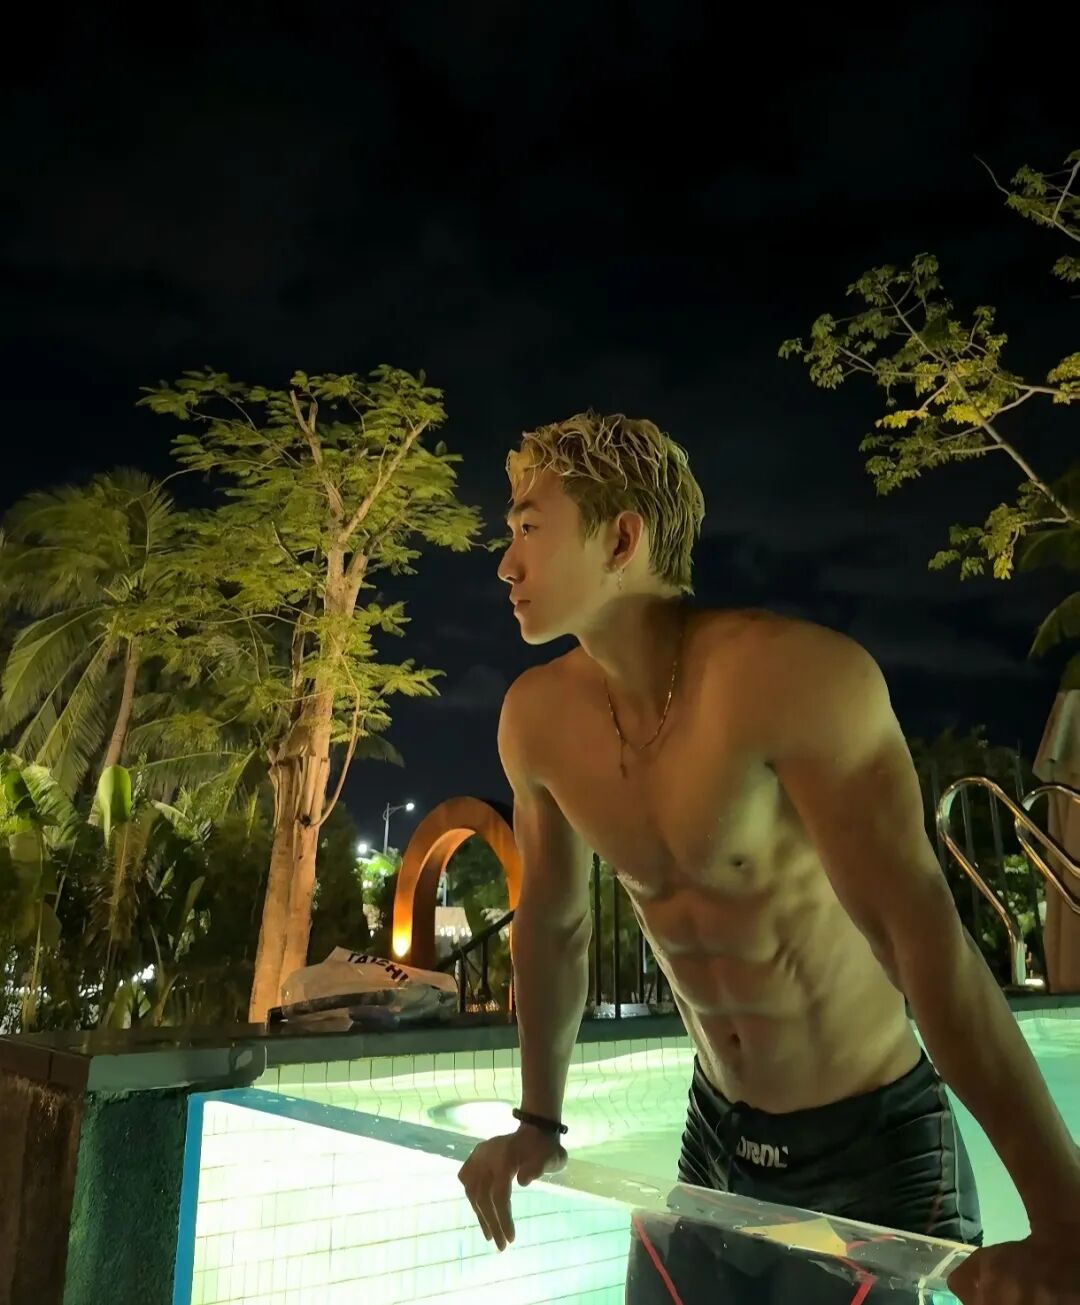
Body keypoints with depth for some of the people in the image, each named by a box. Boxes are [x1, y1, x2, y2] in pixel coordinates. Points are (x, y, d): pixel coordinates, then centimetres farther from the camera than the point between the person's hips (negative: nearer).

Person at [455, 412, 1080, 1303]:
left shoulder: (791, 677, -27)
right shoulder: (535, 720, -9)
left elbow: (922, 933, -30)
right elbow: (552, 923, 4)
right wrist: (539, 1121, 9)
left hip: (876, 1141, -5)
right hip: (718, 1134, 5)